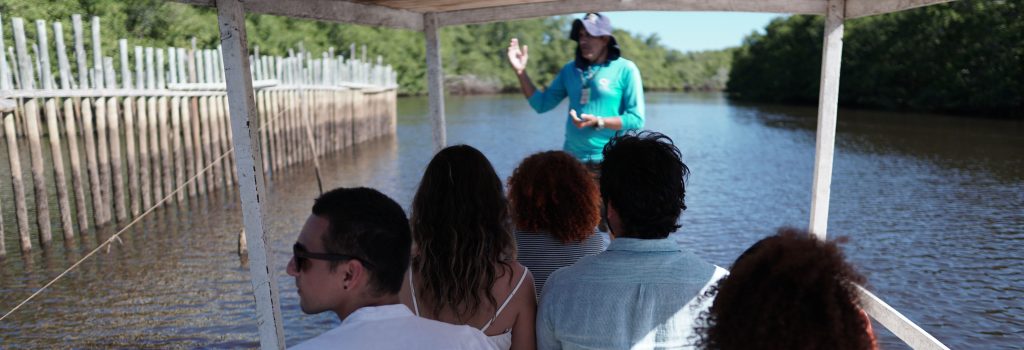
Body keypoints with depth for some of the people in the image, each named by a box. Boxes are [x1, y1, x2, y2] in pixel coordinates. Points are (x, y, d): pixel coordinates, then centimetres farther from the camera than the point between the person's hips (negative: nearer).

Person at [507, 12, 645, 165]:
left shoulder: (625, 69, -3)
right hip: (572, 159, 4)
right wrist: (521, 72, 2)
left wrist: (599, 122, -18)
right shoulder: (570, 69, 11)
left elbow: (636, 119, -8)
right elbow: (541, 104, 11)